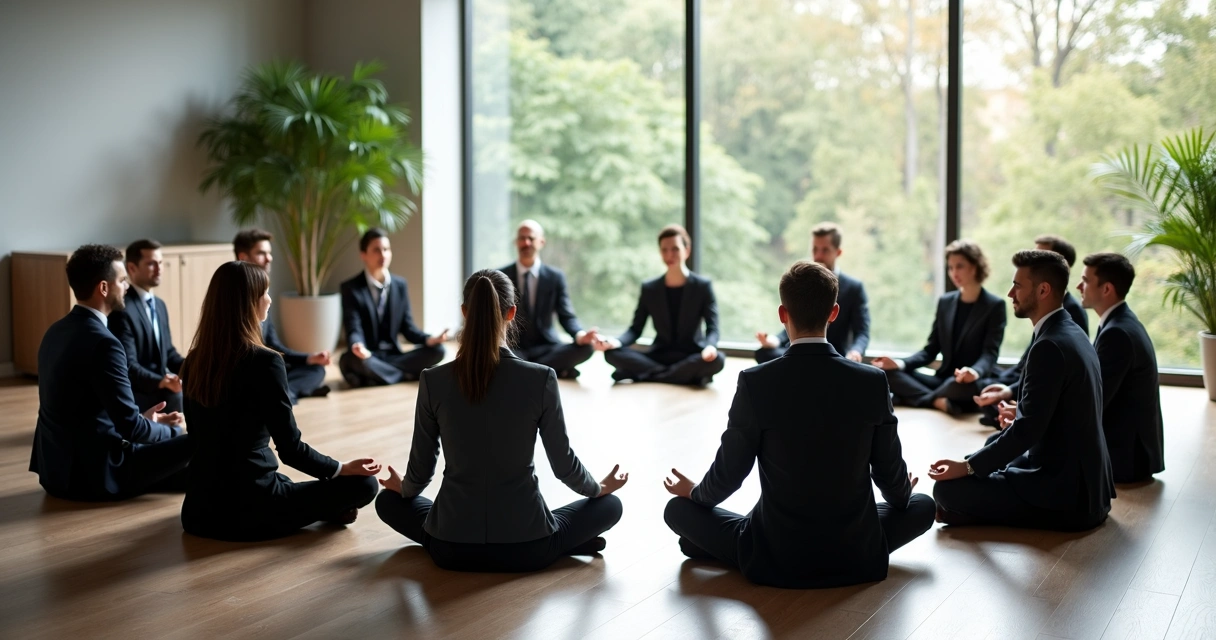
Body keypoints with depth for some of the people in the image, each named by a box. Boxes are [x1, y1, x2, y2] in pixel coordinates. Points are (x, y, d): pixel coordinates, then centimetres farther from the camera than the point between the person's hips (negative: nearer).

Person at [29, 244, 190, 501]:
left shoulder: (57, 331, 7)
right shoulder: (102, 342, -21)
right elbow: (129, 426, -21)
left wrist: (142, 420, 16)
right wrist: (173, 430, -2)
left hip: (59, 465, 10)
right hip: (93, 472, -10)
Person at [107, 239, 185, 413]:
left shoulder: (159, 305, 15)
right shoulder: (122, 310, -18)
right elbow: (127, 366, -23)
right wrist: (160, 382, -38)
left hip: (165, 399, 9)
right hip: (137, 403, -9)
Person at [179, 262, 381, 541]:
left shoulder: (194, 360, 3)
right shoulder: (264, 363, -17)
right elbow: (291, 450, -13)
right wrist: (342, 468, 4)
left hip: (200, 509, 7)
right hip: (248, 510, -7)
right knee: (363, 483, 0)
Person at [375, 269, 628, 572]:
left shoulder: (433, 381, -9)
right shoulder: (541, 379, -13)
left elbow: (421, 468, 1)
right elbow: (563, 464, -3)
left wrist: (404, 488, 26)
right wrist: (600, 487, 19)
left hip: (451, 547, 0)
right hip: (527, 547, 0)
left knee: (389, 500, 31)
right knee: (609, 504, 27)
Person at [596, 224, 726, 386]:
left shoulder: (703, 286, -2)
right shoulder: (649, 288, 5)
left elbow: (712, 328, -10)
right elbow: (636, 329, 1)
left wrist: (710, 346, -35)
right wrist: (616, 342, -22)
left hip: (691, 357, -2)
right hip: (659, 356, 2)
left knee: (716, 359, -37)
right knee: (612, 353, -22)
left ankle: (646, 375, -28)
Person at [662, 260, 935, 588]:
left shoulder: (755, 382, -15)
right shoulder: (873, 382, -10)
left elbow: (729, 472, -6)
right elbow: (889, 472, 1)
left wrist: (694, 492, 17)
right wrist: (900, 495, 26)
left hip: (775, 559, 0)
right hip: (857, 555, 1)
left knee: (678, 509, 19)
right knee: (923, 505, 29)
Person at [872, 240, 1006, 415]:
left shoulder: (995, 306, -2)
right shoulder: (945, 302, 14)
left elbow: (990, 354, -13)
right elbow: (931, 350, 11)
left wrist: (975, 372, -38)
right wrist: (900, 363, -10)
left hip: (973, 385, -5)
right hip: (943, 380, 5)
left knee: (965, 383, -42)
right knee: (887, 373, -17)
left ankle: (918, 398, -21)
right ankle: (939, 401, -29)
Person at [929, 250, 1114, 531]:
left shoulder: (1050, 346, -21)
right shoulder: (1072, 333, 9)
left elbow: (1027, 431, -23)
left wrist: (967, 467, -16)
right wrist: (1023, 414, 30)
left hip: (1066, 492, -10)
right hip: (1085, 481, 10)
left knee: (948, 488, -13)